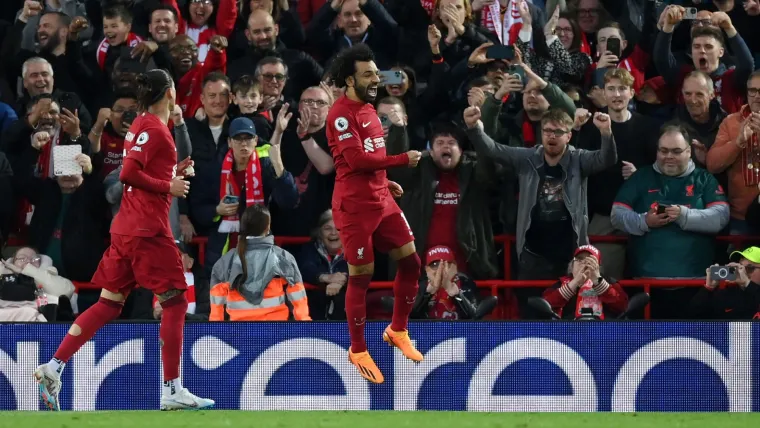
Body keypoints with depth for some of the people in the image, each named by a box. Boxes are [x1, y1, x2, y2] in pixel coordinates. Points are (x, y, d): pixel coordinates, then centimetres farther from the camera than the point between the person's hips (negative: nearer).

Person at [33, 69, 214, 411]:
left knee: (109, 303, 9)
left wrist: (173, 172, 15)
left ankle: (52, 368, 2)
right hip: (148, 229, -9)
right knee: (175, 302, -3)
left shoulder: (142, 124, 16)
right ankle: (172, 391, -4)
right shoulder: (154, 128, -12)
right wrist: (168, 186, -13)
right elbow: (129, 173, -20)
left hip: (126, 228, 9)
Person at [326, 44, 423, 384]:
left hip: (381, 201, 9)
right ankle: (358, 351, 10)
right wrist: (403, 160, -15)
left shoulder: (369, 110, 15)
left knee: (410, 261, 7)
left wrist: (386, 183, 10)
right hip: (354, 206, -9)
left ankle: (398, 331, 25)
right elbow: (357, 159, -23)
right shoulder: (341, 114, -14)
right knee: (361, 276, -2)